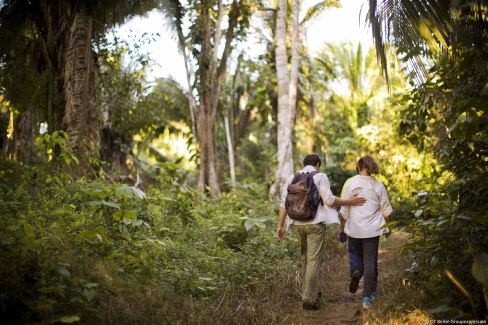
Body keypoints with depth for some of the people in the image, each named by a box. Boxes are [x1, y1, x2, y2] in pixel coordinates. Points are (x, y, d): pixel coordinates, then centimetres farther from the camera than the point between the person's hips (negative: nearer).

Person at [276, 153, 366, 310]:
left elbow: (284, 203, 2)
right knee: (314, 260, -3)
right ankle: (308, 298, -8)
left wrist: (280, 225, 2)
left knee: (306, 257, 21)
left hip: (298, 223, 5)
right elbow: (329, 200, -12)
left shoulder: (291, 178, 8)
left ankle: (312, 290, 31)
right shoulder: (320, 177, -4)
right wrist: (349, 202, 0)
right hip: (315, 223, -5)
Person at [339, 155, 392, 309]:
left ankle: (372, 291, 32)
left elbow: (344, 210, -3)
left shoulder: (350, 183, -4)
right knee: (370, 261, 3)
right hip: (372, 229, -1)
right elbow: (386, 210, 4)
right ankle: (367, 296, -4)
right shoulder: (378, 185, -1)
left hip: (354, 229, 1)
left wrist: (342, 229, 7)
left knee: (363, 260, 18)